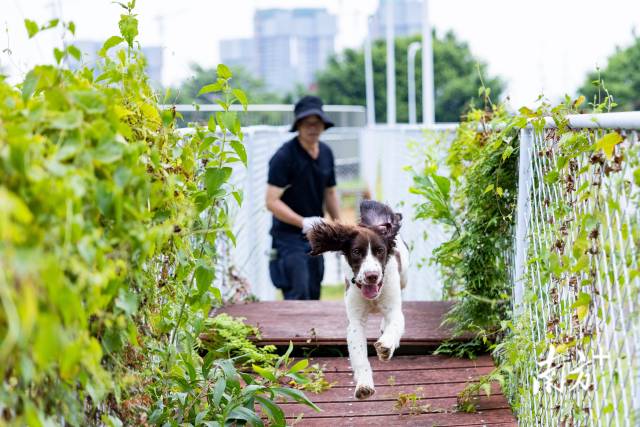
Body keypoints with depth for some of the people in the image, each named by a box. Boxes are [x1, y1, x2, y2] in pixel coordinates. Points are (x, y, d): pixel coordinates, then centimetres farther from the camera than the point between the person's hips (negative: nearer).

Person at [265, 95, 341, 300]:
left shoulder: (326, 153, 8)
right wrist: (303, 222, -28)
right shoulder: (284, 156, -15)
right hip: (289, 236, -7)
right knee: (298, 295, -15)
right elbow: (272, 202, -19)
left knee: (313, 295, 11)